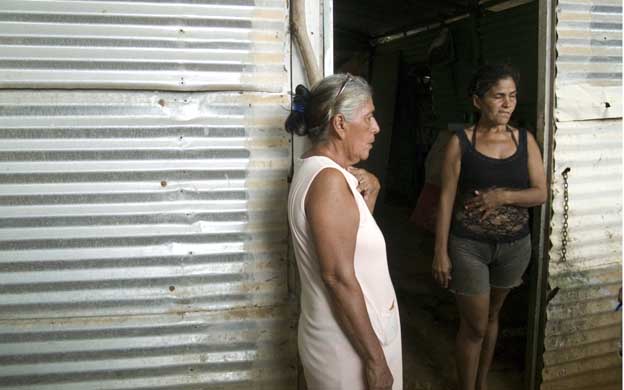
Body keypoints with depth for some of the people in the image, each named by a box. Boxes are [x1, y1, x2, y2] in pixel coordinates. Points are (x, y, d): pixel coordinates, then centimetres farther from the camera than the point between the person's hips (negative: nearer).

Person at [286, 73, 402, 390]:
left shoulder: (319, 170, 6)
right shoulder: (329, 179, -23)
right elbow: (338, 277, -26)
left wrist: (368, 194, -1)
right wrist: (375, 357, -20)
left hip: (345, 334, 9)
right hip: (348, 344, -9)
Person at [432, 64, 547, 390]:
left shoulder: (525, 140, 0)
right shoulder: (460, 142, -9)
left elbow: (541, 193, -1)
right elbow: (446, 199, -9)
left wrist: (503, 196, -20)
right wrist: (441, 252, -11)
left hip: (515, 245, 4)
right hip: (469, 246, -4)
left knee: (492, 316, 20)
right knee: (474, 325, 4)